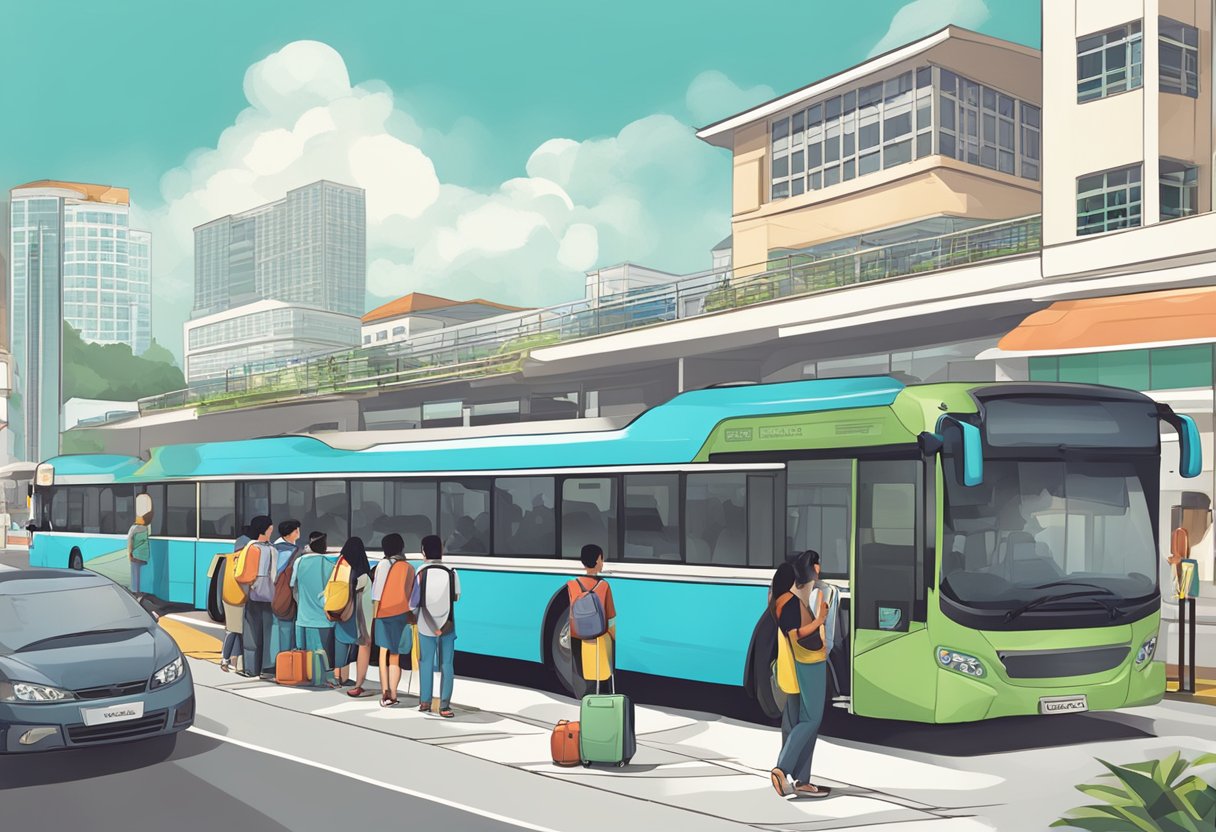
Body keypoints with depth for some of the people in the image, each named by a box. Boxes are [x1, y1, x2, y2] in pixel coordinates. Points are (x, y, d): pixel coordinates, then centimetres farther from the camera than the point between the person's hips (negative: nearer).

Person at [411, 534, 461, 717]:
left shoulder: (421, 573, -9)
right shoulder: (451, 573, -8)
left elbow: (413, 603, -7)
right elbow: (456, 597, 4)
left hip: (426, 626, 0)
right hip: (447, 626, 0)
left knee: (426, 664, 13)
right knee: (446, 665, 5)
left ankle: (425, 702, 19)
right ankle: (444, 705, 0)